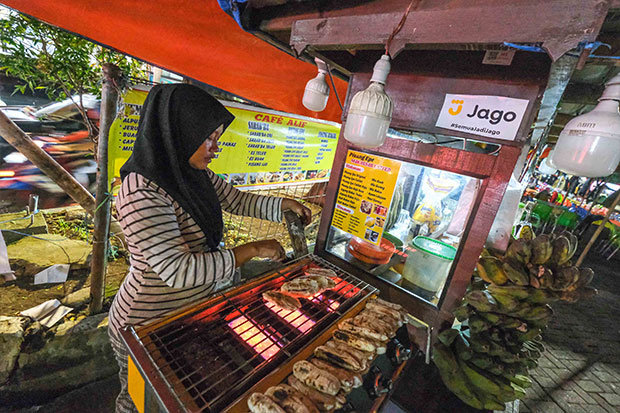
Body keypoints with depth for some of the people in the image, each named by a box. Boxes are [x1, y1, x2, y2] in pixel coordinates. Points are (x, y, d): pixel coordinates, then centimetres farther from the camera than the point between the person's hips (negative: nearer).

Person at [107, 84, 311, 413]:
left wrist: (285, 204, -1)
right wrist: (252, 249, -29)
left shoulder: (195, 174, -4)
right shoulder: (142, 192, -30)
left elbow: (237, 201, 7)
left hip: (193, 310, 7)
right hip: (149, 326, -6)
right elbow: (178, 270, -34)